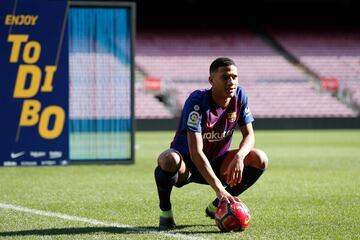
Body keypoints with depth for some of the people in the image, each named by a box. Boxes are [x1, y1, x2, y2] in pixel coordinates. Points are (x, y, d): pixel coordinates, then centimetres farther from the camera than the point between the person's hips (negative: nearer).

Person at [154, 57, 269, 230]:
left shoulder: (239, 96, -9)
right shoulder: (197, 101, -26)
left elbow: (249, 135, -4)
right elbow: (196, 151, -33)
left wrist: (239, 156, -30)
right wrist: (219, 189, -42)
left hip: (216, 164, 6)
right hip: (187, 164, -5)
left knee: (259, 159, -16)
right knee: (168, 160, -41)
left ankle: (216, 206, 3)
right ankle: (165, 211, -10)